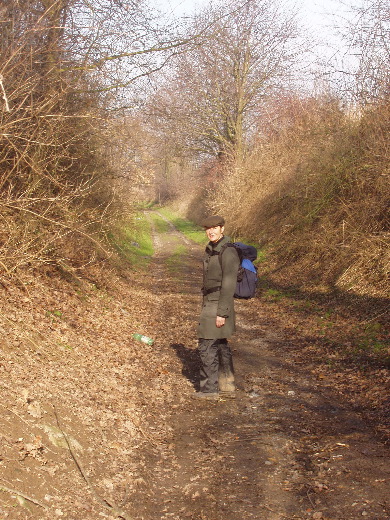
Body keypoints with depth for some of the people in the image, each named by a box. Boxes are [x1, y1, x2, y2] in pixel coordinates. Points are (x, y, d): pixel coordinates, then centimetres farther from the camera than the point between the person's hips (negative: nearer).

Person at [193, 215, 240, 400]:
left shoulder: (227, 252, -17)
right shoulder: (211, 250, 11)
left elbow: (229, 284, -21)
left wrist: (222, 313, -22)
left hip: (219, 305, -10)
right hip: (210, 303, 10)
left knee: (207, 346, -5)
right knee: (220, 344, 15)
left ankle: (209, 389, 5)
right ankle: (227, 386, 24)